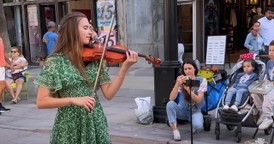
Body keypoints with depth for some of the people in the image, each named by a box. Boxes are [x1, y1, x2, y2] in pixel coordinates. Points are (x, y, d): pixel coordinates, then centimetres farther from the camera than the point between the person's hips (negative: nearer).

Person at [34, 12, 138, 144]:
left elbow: (109, 94, -3)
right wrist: (73, 100, -22)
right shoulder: (55, 61, -9)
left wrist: (125, 66, -11)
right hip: (69, 126, -3)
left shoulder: (95, 58, 1)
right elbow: (41, 102, -10)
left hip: (96, 123, 4)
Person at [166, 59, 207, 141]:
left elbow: (198, 100, -18)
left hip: (195, 111, -1)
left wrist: (188, 89, -33)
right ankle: (175, 130, -21)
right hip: (183, 110, 1)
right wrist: (177, 84, -36)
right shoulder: (181, 80, -9)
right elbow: (171, 98, -21)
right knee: (170, 104, -31)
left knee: (198, 126, -34)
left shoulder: (202, 81, -10)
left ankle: (194, 126, 5)